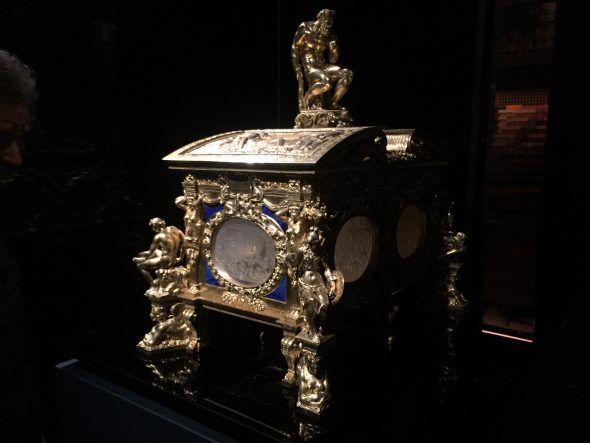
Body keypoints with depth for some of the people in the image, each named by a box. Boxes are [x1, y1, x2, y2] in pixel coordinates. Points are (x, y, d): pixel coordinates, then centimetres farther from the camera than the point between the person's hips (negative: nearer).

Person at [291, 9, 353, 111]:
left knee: (347, 74, -16)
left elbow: (333, 60, 11)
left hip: (323, 66, 6)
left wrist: (334, 46, -7)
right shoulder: (305, 29, -2)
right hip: (309, 67, -6)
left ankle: (333, 103, -5)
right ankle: (306, 100, -11)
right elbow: (295, 50, -2)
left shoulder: (329, 37, 10)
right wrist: (298, 69, -9)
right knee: (326, 81, -36)